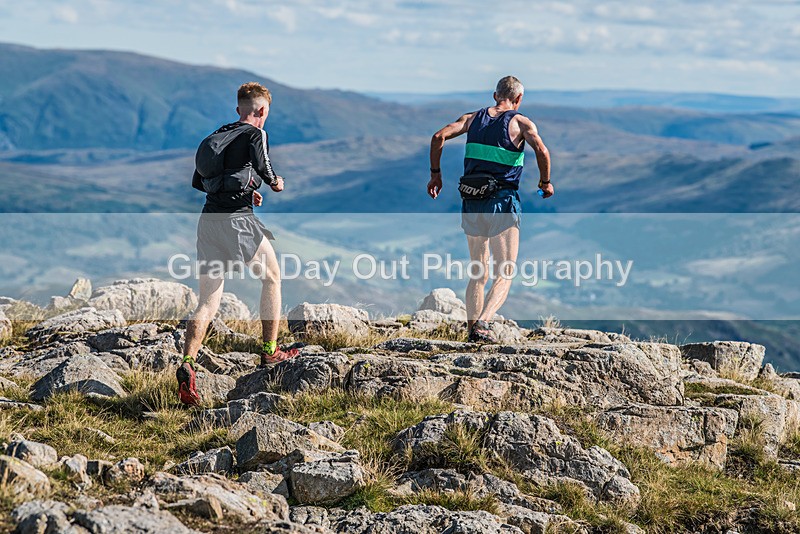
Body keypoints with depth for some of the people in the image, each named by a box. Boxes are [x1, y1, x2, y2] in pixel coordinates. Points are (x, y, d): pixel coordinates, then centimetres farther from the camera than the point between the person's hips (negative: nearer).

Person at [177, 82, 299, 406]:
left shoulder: (217, 137, 19)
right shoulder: (255, 134, -1)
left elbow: (197, 181, 22)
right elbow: (262, 169, -18)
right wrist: (275, 182, 5)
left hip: (208, 219, 6)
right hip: (237, 220, -6)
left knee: (208, 302, 4)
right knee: (272, 276, 18)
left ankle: (187, 363, -16)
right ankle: (270, 351, 21)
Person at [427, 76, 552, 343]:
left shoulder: (473, 118, 11)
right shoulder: (521, 123, -1)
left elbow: (439, 137, 0)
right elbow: (541, 151, -17)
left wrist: (435, 174, 8)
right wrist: (545, 183, -2)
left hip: (471, 203, 5)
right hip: (502, 202, -4)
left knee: (479, 274, 17)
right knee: (504, 275, -1)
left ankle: (472, 328, 11)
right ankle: (482, 322, -21)